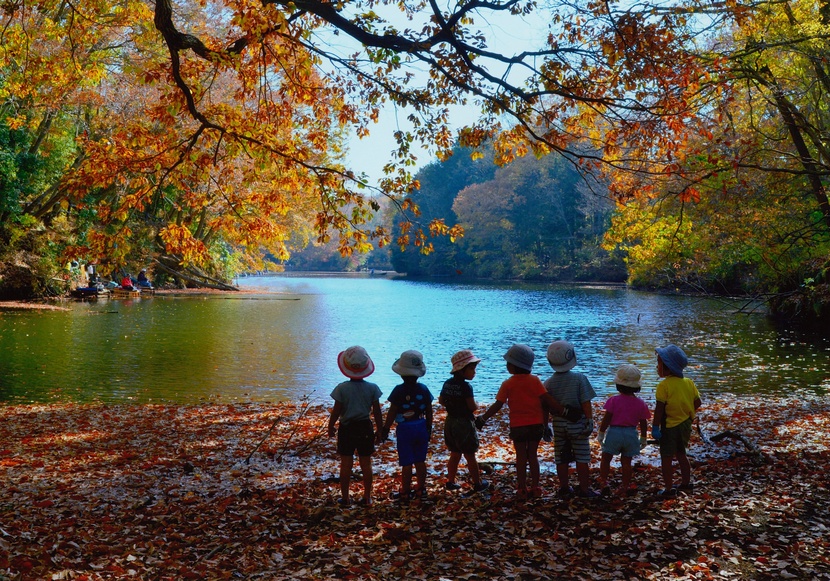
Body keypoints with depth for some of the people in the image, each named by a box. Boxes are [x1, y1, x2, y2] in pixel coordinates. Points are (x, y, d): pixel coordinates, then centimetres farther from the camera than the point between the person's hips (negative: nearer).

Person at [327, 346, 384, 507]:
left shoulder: (342, 388, -13)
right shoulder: (372, 388, -7)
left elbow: (336, 411, -8)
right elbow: (377, 412, -3)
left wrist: (330, 427, 7)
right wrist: (380, 430, 9)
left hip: (347, 428, -2)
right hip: (365, 428, 2)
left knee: (346, 464, 7)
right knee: (366, 463, 11)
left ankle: (345, 497, 14)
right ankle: (367, 497, 19)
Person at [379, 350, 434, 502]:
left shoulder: (399, 390, -14)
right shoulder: (424, 389, -1)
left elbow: (392, 413, -12)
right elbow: (429, 412, 5)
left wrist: (384, 430, -2)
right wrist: (428, 429, 18)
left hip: (405, 429, -4)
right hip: (421, 427, 4)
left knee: (406, 464, 3)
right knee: (420, 461, 16)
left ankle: (405, 493, 12)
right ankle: (421, 489, 26)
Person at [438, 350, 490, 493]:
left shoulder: (447, 384, 1)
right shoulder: (466, 386, -21)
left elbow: (441, 400, 11)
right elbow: (473, 407, -20)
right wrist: (474, 403, 0)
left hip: (450, 421, 7)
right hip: (464, 423, -7)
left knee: (455, 454, 18)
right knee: (470, 456, 5)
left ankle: (451, 482, 23)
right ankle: (477, 483, 16)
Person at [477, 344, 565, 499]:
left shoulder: (508, 384, -8)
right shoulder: (535, 380, -4)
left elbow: (497, 405, -8)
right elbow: (548, 400, -10)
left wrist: (482, 419, 1)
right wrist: (564, 411, -5)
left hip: (517, 426, -2)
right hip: (536, 425, 2)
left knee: (521, 457, 8)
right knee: (533, 455, 13)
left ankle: (522, 489, 12)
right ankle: (535, 488, 16)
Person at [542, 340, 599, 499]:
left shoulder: (549, 383, -3)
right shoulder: (579, 379, -11)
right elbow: (586, 402, -12)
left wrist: (545, 426, 10)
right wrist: (590, 421, -6)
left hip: (558, 424, 3)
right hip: (577, 423, -3)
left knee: (561, 459, 12)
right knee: (582, 459, 5)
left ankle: (564, 488, 19)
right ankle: (584, 489, 8)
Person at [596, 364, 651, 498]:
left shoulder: (614, 400, -13)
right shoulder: (640, 404, -2)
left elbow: (606, 419, -11)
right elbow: (643, 423, 4)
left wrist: (601, 434, 0)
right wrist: (643, 439, 16)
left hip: (614, 432, -3)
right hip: (631, 434, 3)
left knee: (605, 459, 12)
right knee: (626, 462, 12)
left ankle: (603, 482, 10)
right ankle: (625, 487, 16)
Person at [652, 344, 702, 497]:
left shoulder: (664, 385, -18)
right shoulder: (689, 382, 0)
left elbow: (659, 408, -19)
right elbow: (697, 403, 4)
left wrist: (655, 427, -14)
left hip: (670, 426, -7)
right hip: (686, 425, 7)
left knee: (666, 457, 2)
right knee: (681, 454, 23)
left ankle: (669, 488, 4)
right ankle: (686, 482, 33)